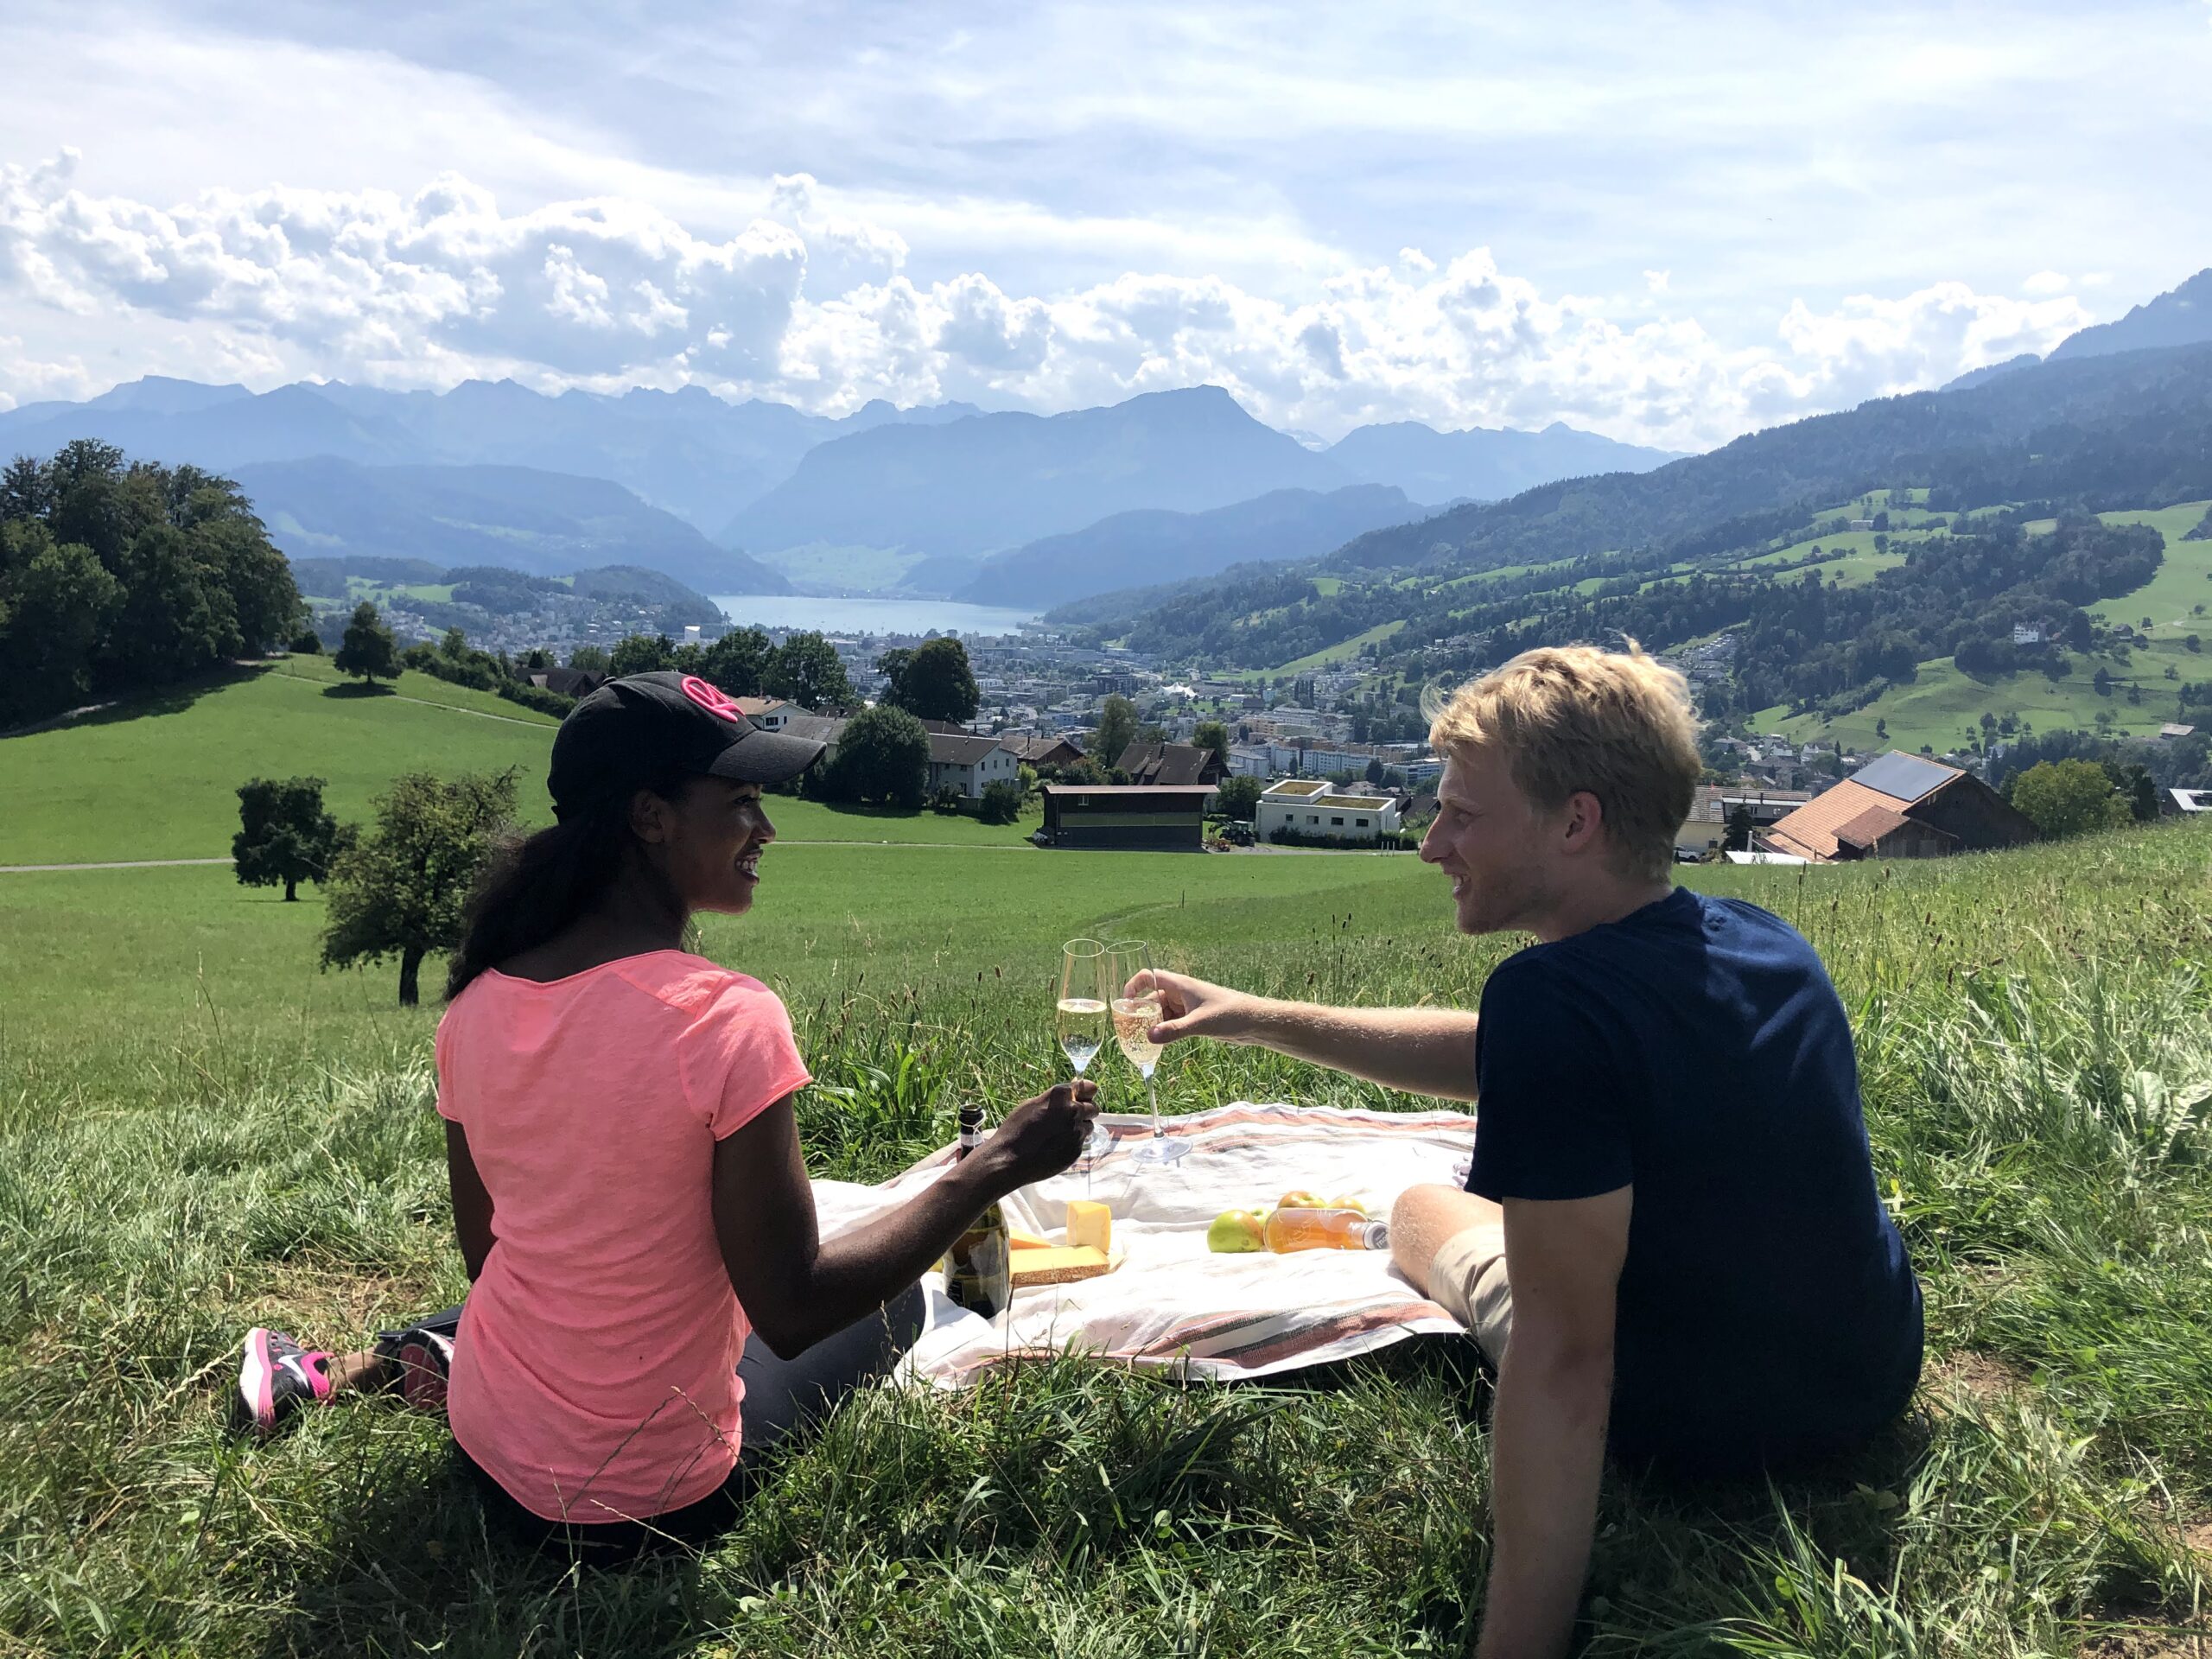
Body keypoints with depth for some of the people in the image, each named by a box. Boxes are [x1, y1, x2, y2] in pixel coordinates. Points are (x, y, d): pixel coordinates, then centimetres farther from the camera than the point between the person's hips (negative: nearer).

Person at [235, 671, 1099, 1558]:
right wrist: (997, 1165, -18)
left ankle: (358, 1366, 22)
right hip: (646, 1504, -6)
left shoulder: (477, 1002, -7)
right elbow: (789, 1312, -24)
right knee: (895, 1297, 18)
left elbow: (485, 1253, 4)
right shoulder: (728, 1019, -27)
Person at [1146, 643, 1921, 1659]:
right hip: (1876, 1376, 6)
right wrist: (1257, 1020, 8)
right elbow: (1496, 1058, 6)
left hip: (1702, 1427, -6)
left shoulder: (1554, 996, -30)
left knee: (1424, 1209, 19)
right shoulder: (1764, 940, -5)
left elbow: (1561, 1362, -32)